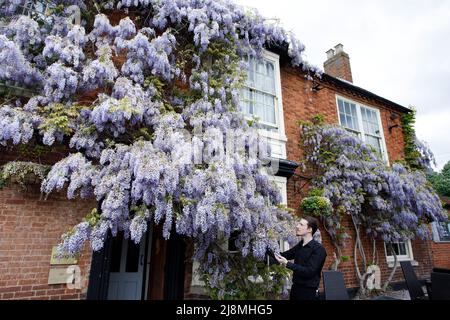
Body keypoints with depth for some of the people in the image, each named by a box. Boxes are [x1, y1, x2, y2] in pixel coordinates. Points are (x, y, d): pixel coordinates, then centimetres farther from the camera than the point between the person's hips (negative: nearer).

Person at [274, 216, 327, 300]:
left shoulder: (318, 249, -17)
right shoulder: (300, 245, 5)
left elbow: (309, 271, -23)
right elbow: (285, 255, 17)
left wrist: (287, 264, -27)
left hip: (308, 291, -6)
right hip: (295, 287, 6)